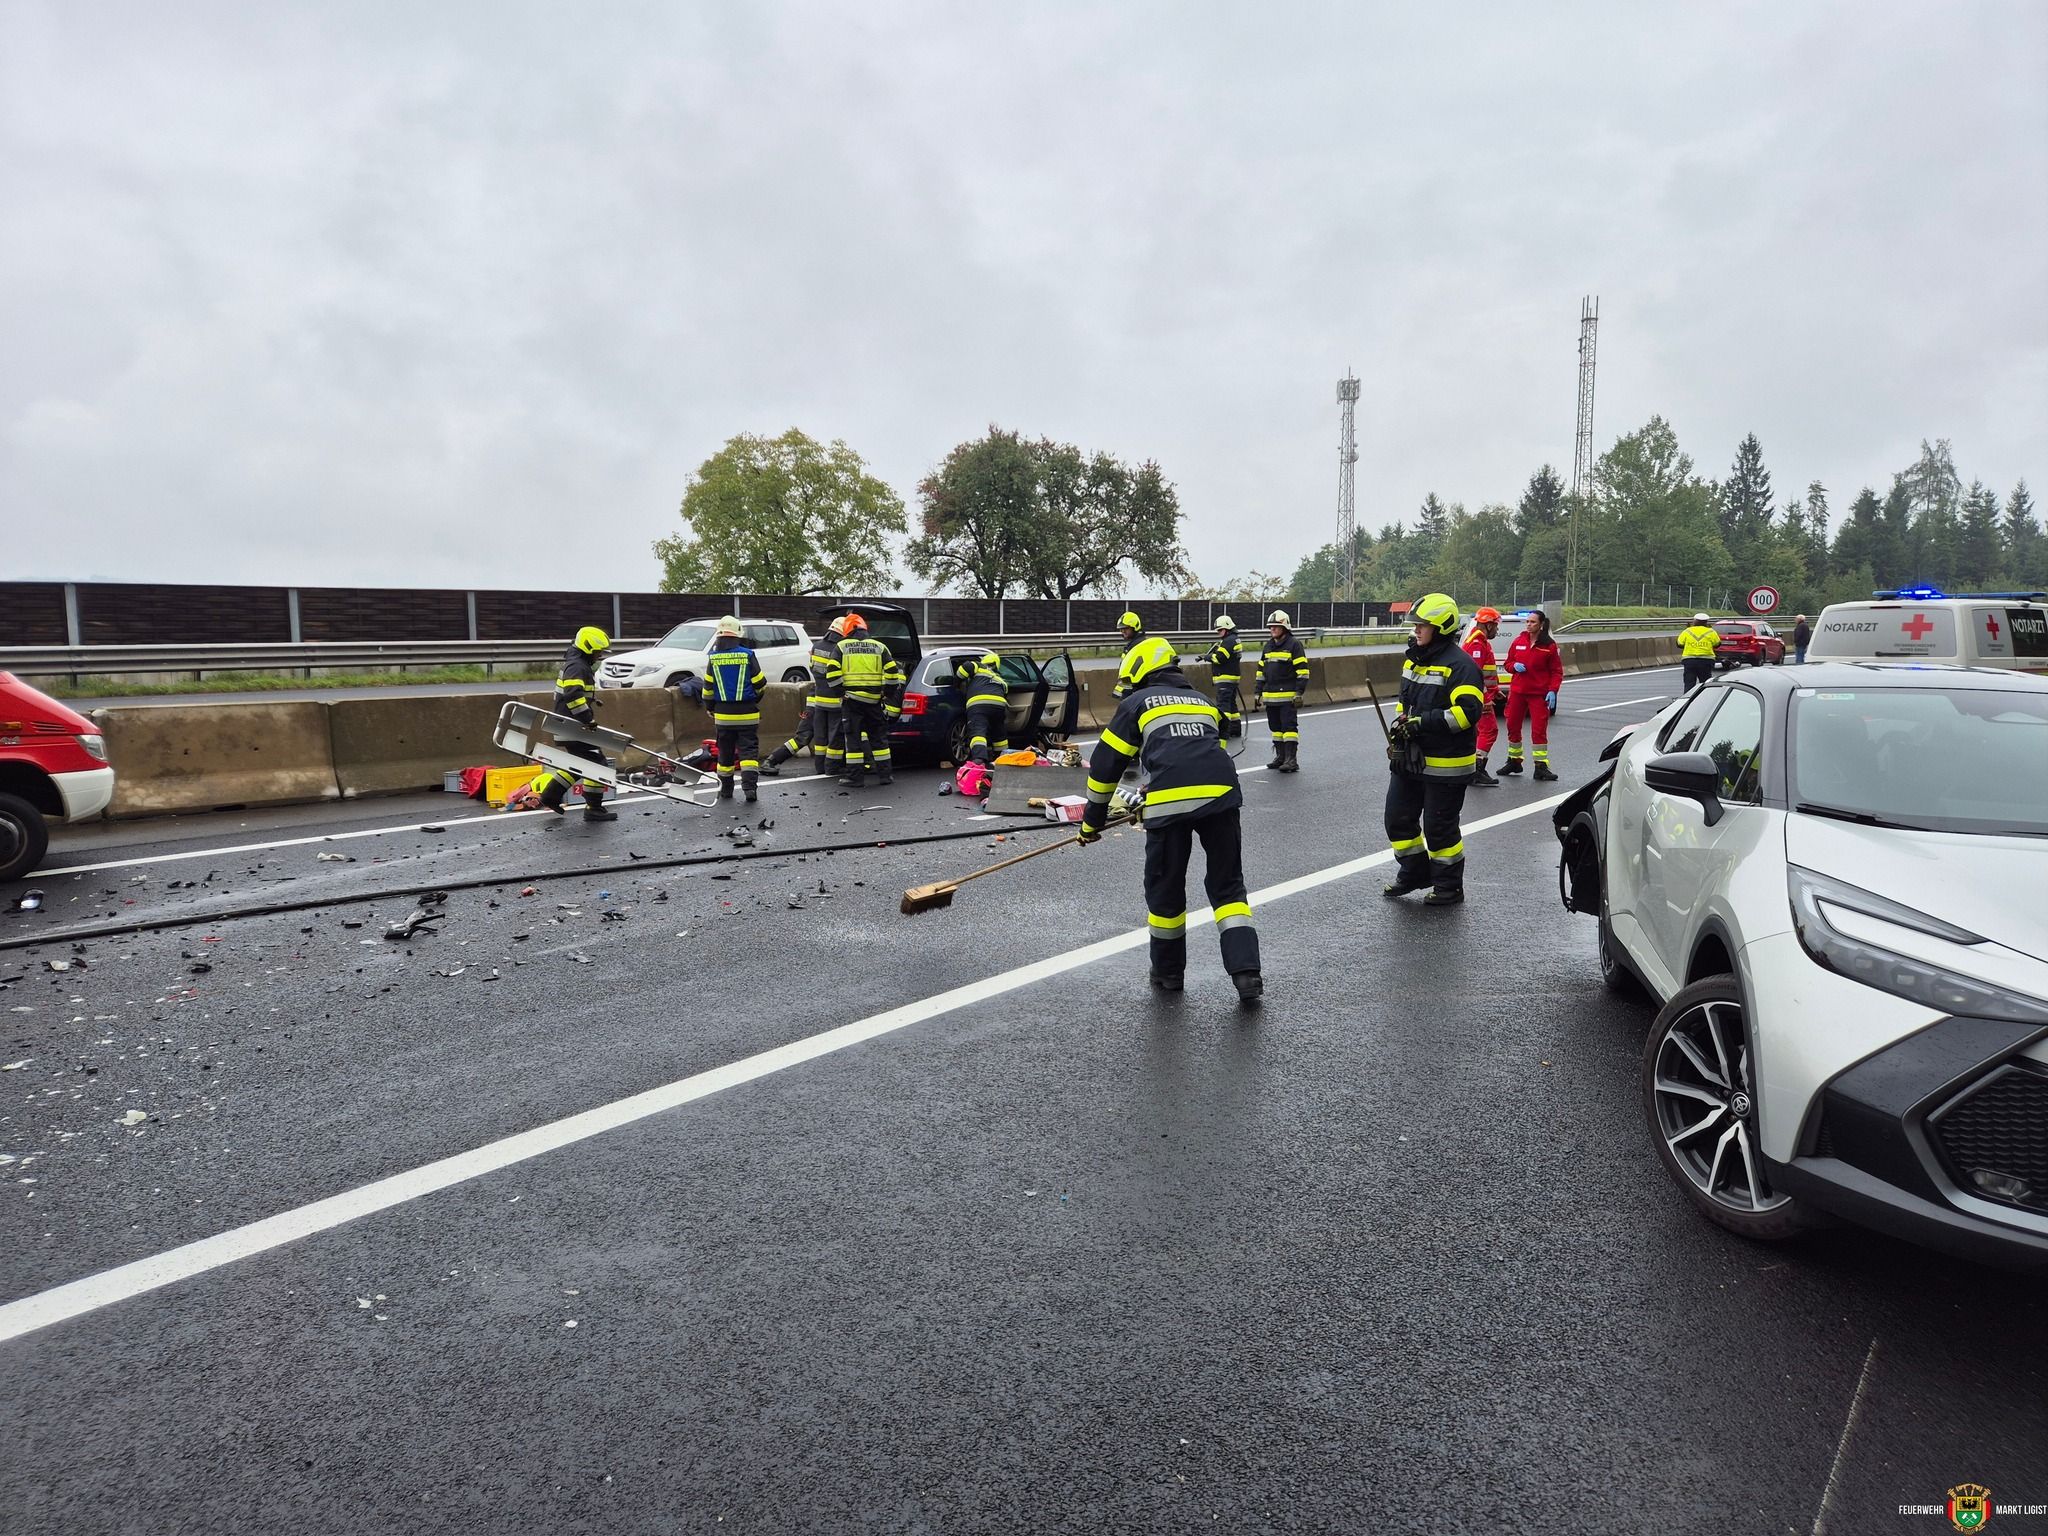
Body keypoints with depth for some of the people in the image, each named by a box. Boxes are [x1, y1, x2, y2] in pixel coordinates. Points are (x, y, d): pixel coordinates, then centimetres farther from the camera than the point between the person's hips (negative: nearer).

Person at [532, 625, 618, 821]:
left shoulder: (575, 664, 19)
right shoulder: (577, 667, -15)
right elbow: (573, 695, -29)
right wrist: (589, 718, -29)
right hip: (573, 726, -11)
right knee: (595, 762, -7)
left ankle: (549, 793, 26)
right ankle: (593, 809, -4)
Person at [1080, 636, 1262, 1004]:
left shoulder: (1136, 703, 17)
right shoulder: (1202, 700, 30)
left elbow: (1105, 765, 15)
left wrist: (1092, 821, 26)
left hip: (1170, 802, -4)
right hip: (1221, 795, 4)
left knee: (1165, 887, 14)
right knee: (1227, 885, 14)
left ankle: (1169, 972, 28)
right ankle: (1246, 971, 2)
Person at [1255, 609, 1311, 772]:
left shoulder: (1294, 644, -6)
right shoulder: (1268, 646, 16)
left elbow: (1302, 670, -9)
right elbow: (1261, 670, 21)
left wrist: (1299, 693, -15)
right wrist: (1259, 693, 16)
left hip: (1287, 696, -7)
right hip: (1270, 696, 7)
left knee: (1289, 727, -9)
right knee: (1275, 727, 10)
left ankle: (1292, 760, -9)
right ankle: (1280, 757, 19)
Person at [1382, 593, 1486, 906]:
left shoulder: (1460, 665, -16)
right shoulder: (1413, 660, 11)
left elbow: (1468, 711, -26)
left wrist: (1421, 722, -27)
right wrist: (1400, 724, 7)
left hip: (1445, 764, -8)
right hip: (1409, 758, 8)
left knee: (1439, 827, 2)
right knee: (1398, 818, 13)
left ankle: (1449, 886, 20)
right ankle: (1414, 872, 33)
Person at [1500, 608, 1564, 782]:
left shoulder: (1549, 645, -3)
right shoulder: (1519, 641, 5)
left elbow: (1557, 671, -1)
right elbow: (1508, 663, 14)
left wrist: (1553, 691, -12)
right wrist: (1514, 666, -9)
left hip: (1539, 694, -4)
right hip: (1517, 692, 4)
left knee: (1539, 730, -5)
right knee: (1513, 727, 10)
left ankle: (1541, 766, -1)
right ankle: (1514, 761, 25)